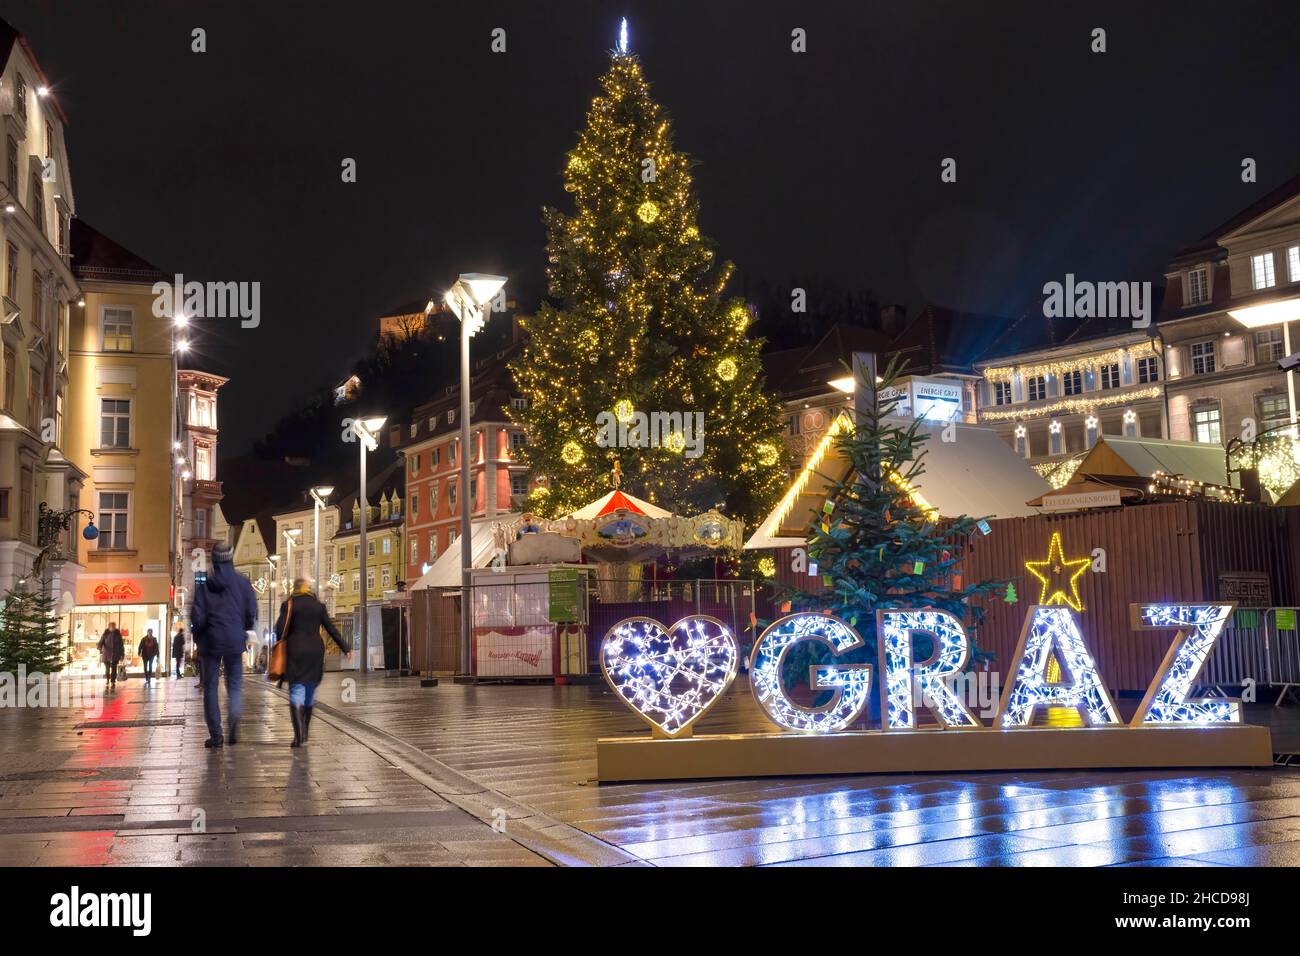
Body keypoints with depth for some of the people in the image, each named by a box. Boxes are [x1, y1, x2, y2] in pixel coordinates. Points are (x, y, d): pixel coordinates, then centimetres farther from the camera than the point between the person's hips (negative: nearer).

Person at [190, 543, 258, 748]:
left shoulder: (204, 584, -4)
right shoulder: (242, 582, 0)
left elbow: (197, 616, -6)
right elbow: (252, 613, 1)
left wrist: (198, 637, 11)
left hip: (210, 641, -1)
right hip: (235, 641, 1)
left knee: (210, 687, 7)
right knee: (235, 685, 9)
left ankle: (215, 734, 3)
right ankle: (234, 719, -19)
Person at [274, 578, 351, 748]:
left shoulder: (288, 605, 0)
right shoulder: (319, 606, 10)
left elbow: (280, 629, -8)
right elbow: (331, 629, 9)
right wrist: (345, 647, 14)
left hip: (296, 651, -3)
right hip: (315, 651, 3)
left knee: (296, 691, -6)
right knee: (310, 691, 15)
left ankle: (298, 735, -19)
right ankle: (305, 732, 24)